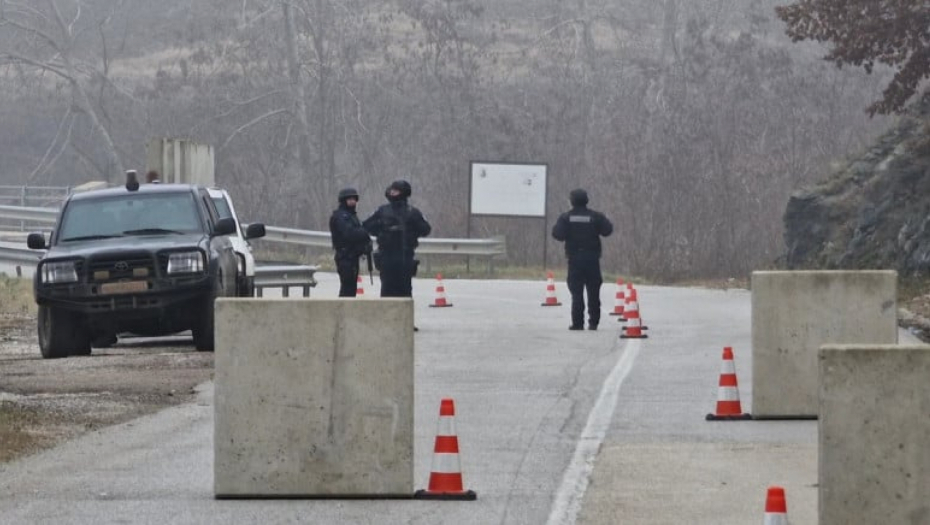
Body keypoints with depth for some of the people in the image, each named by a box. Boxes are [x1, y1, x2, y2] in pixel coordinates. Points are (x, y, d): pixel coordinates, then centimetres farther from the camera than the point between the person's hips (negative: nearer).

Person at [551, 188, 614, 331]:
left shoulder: (566, 217, -3)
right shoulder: (595, 216, -1)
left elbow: (558, 234, -11)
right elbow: (607, 230, -3)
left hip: (574, 259, -1)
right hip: (592, 259, 1)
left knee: (576, 292, 1)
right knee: (593, 293, 8)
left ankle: (578, 323, -5)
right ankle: (593, 322, 7)